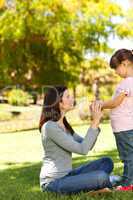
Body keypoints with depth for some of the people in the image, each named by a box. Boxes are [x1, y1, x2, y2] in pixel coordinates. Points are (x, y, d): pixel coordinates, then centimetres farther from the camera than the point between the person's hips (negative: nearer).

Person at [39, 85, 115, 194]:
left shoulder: (63, 125, 14)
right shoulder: (50, 127, -16)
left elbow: (87, 146, 11)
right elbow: (82, 149, -19)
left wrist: (96, 122, 1)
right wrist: (95, 122, -16)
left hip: (66, 175, 10)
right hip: (54, 181, -10)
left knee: (106, 162, 4)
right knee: (102, 177, -25)